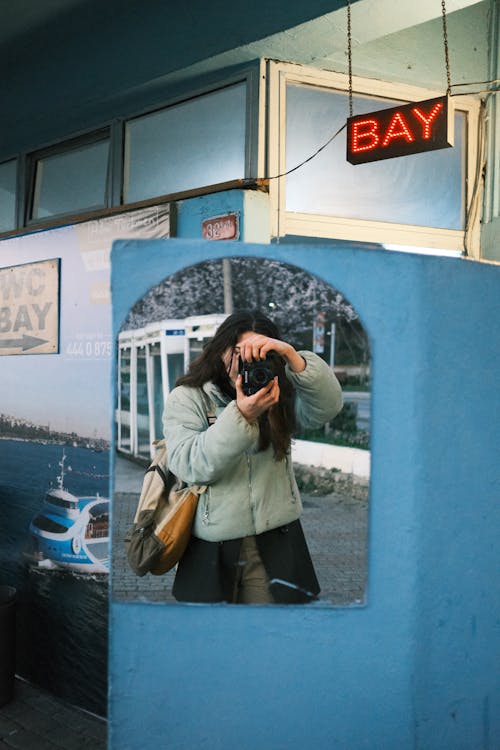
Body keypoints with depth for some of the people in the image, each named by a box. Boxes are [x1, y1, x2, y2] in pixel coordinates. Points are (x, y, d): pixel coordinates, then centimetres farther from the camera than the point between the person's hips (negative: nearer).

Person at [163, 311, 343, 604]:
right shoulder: (185, 398, -2)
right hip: (212, 548, -1)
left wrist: (292, 355, -25)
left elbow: (328, 406, -12)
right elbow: (188, 465, -15)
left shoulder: (278, 394, 5)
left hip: (276, 543, 2)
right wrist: (241, 415, -25)